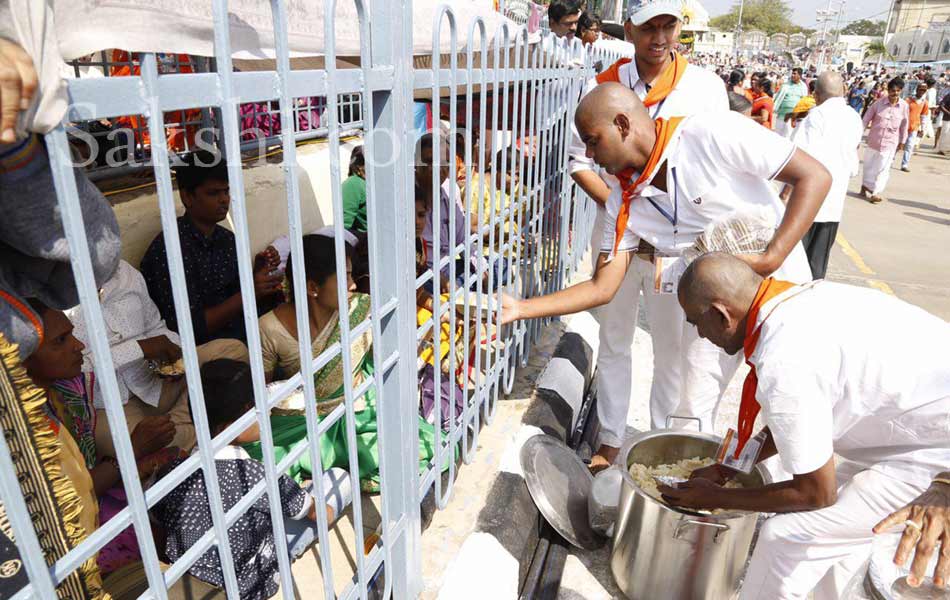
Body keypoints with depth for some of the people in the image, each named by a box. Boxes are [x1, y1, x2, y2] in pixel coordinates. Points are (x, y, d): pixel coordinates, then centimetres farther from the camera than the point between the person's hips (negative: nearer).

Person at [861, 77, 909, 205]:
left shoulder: (904, 106, -5)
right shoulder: (878, 103, -9)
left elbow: (904, 125, 4)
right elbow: (866, 120, -5)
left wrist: (902, 142, 8)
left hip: (890, 143, 0)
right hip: (873, 140, 0)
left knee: (883, 168, 0)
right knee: (869, 165, 13)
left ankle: (876, 192, 5)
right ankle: (865, 186, 31)